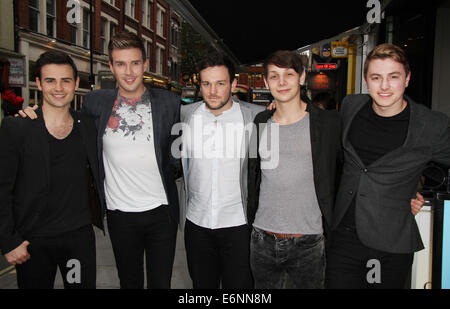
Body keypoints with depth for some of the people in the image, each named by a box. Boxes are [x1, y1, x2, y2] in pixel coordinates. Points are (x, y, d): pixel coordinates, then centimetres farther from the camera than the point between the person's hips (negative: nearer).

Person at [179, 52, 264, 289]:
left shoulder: (256, 116, -9)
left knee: (239, 284, 10)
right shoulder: (185, 115, -1)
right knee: (201, 284, 19)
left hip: (239, 223, -2)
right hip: (196, 222, 3)